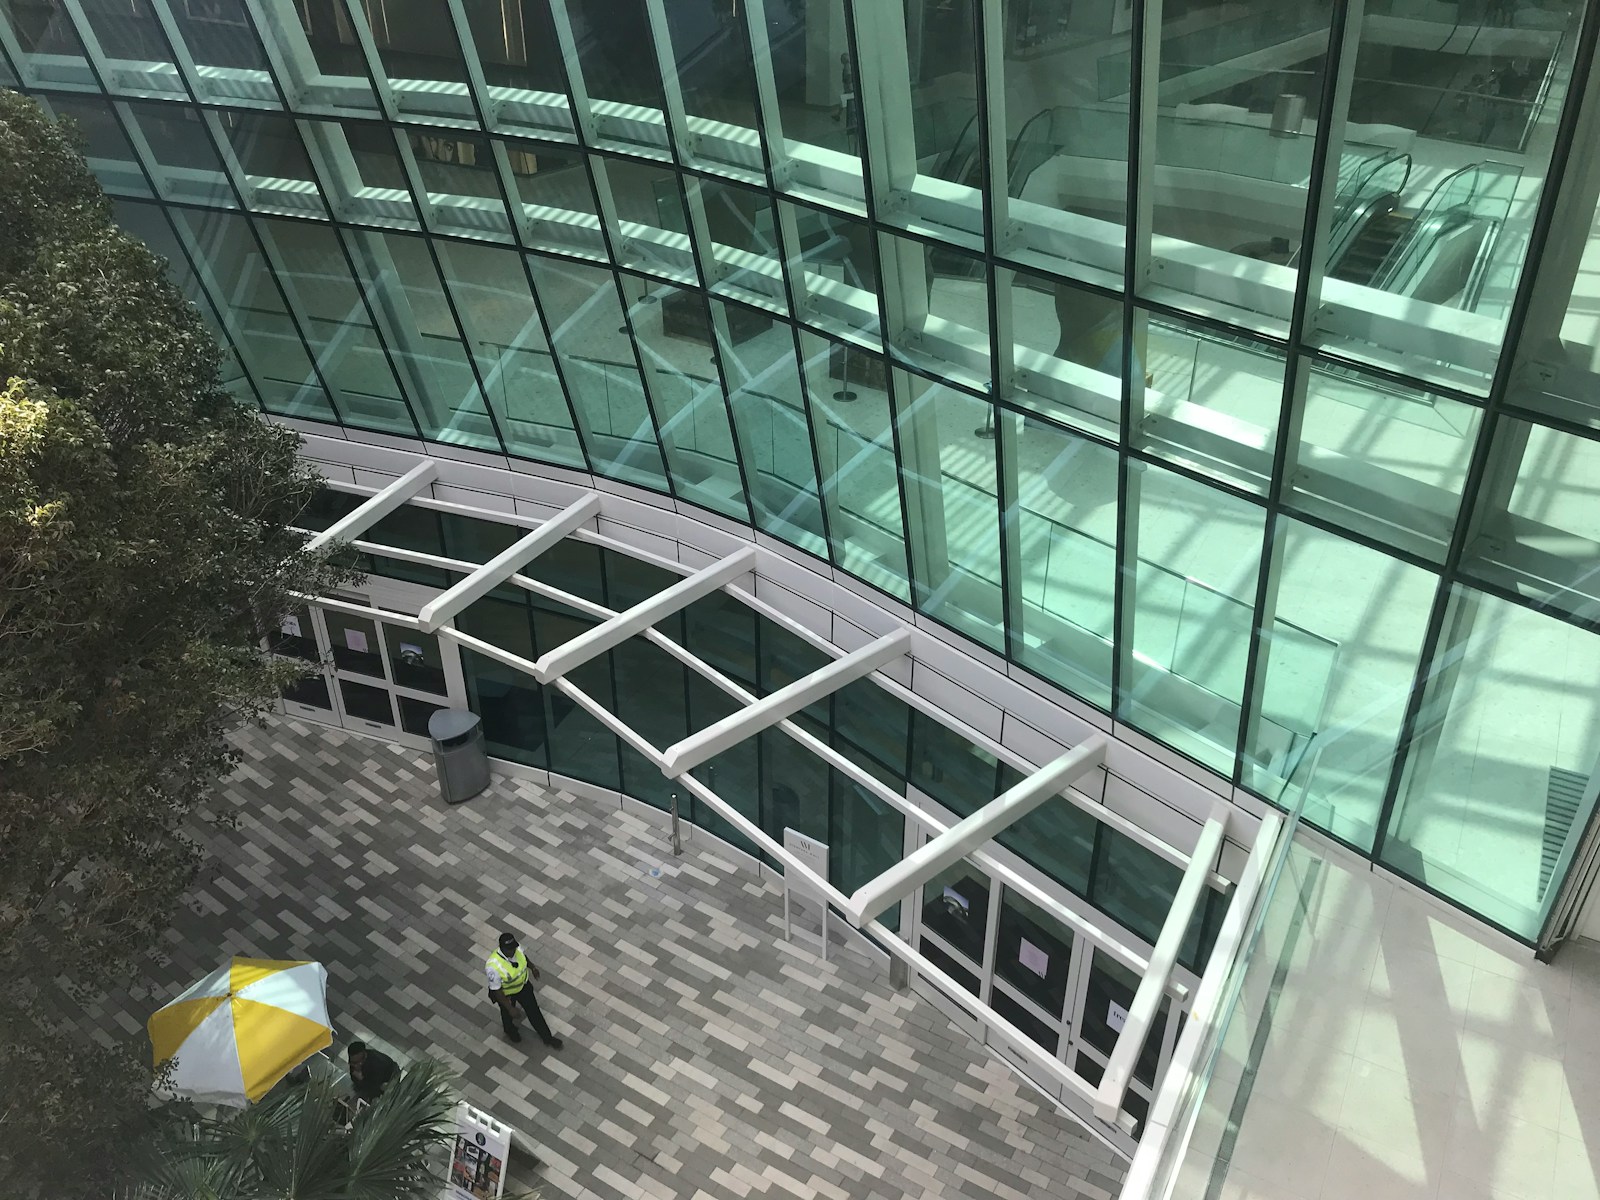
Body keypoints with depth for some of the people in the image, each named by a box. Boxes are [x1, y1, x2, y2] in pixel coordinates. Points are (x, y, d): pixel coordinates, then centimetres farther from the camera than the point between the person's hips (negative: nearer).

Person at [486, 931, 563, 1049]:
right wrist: (510, 1008, -23)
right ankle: (510, 1030, 61)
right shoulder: (493, 967, -42)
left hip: (523, 985, 4)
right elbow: (496, 991, -30)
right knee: (508, 1014, 27)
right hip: (505, 994, -4)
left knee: (534, 1011, 17)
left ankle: (548, 1038, 38)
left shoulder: (517, 949, -27)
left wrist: (532, 967, 10)